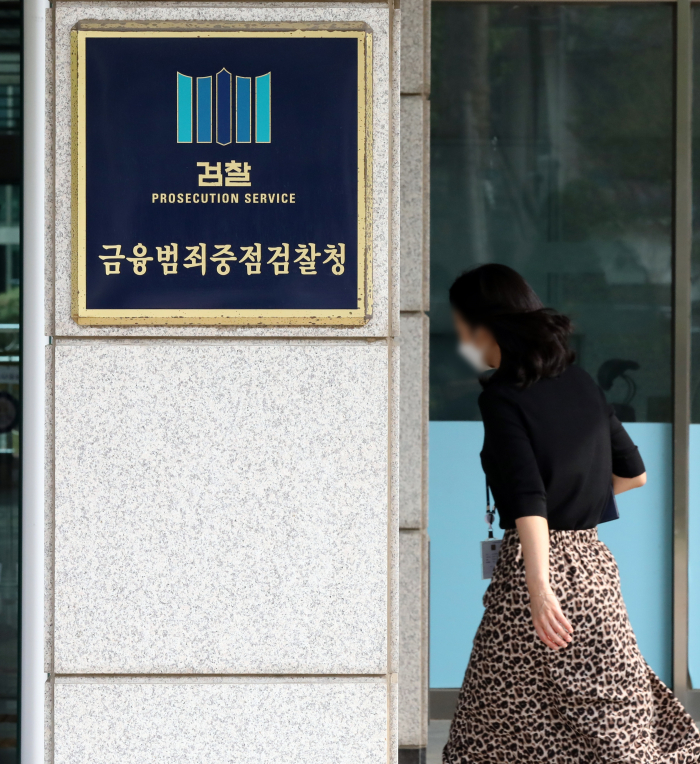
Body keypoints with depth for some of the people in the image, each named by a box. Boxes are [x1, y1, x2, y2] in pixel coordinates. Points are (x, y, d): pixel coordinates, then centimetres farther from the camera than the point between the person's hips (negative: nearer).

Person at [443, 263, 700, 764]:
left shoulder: (503, 397, -10)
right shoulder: (579, 381, 10)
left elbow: (528, 499, -21)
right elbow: (634, 473, 17)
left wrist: (539, 588, -27)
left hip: (539, 561, -7)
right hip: (593, 562, 7)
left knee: (512, 721, 0)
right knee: (619, 714, 9)